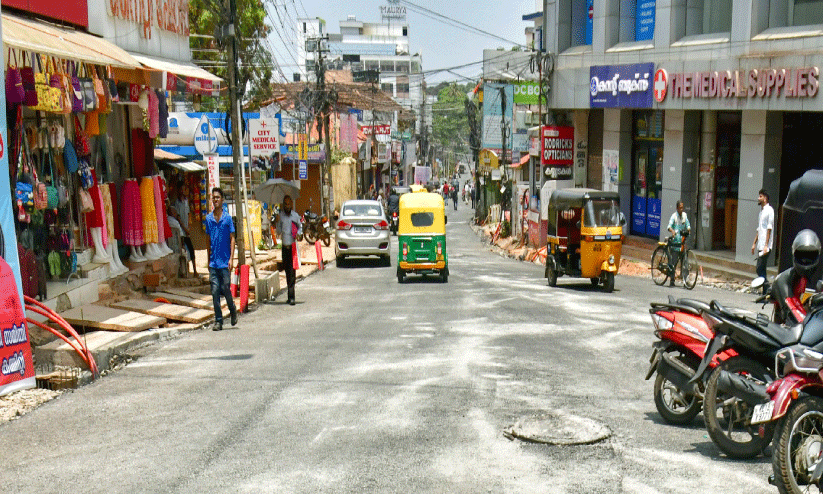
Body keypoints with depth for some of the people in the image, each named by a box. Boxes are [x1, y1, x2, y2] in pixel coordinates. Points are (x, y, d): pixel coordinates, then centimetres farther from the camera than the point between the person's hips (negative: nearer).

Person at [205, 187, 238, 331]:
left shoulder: (227, 218, -1)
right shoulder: (208, 219, 8)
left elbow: (232, 239, -1)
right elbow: (209, 240, 15)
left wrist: (231, 258, -10)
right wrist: (208, 260, 15)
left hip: (225, 261, -3)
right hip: (213, 262, 3)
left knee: (226, 289, -1)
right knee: (215, 291, 0)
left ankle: (233, 310, 26)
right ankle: (218, 320, 5)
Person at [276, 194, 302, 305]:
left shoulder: (295, 215, 3)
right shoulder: (281, 216, 6)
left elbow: (300, 226, 17)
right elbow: (278, 232, 5)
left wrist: (298, 233, -3)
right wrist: (278, 222, -12)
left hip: (293, 246, -3)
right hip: (285, 246, 3)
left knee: (292, 270, -9)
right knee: (286, 270, 8)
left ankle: (291, 296, -12)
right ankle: (290, 295, 18)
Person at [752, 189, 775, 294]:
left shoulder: (769, 210, -8)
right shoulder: (761, 211, 19)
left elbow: (769, 228, -13)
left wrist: (766, 245, -17)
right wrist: (754, 243, 22)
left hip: (765, 246, -9)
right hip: (760, 246, 9)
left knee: (760, 268, -13)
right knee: (760, 269, 8)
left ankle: (767, 291, -10)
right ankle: (766, 292, 12)